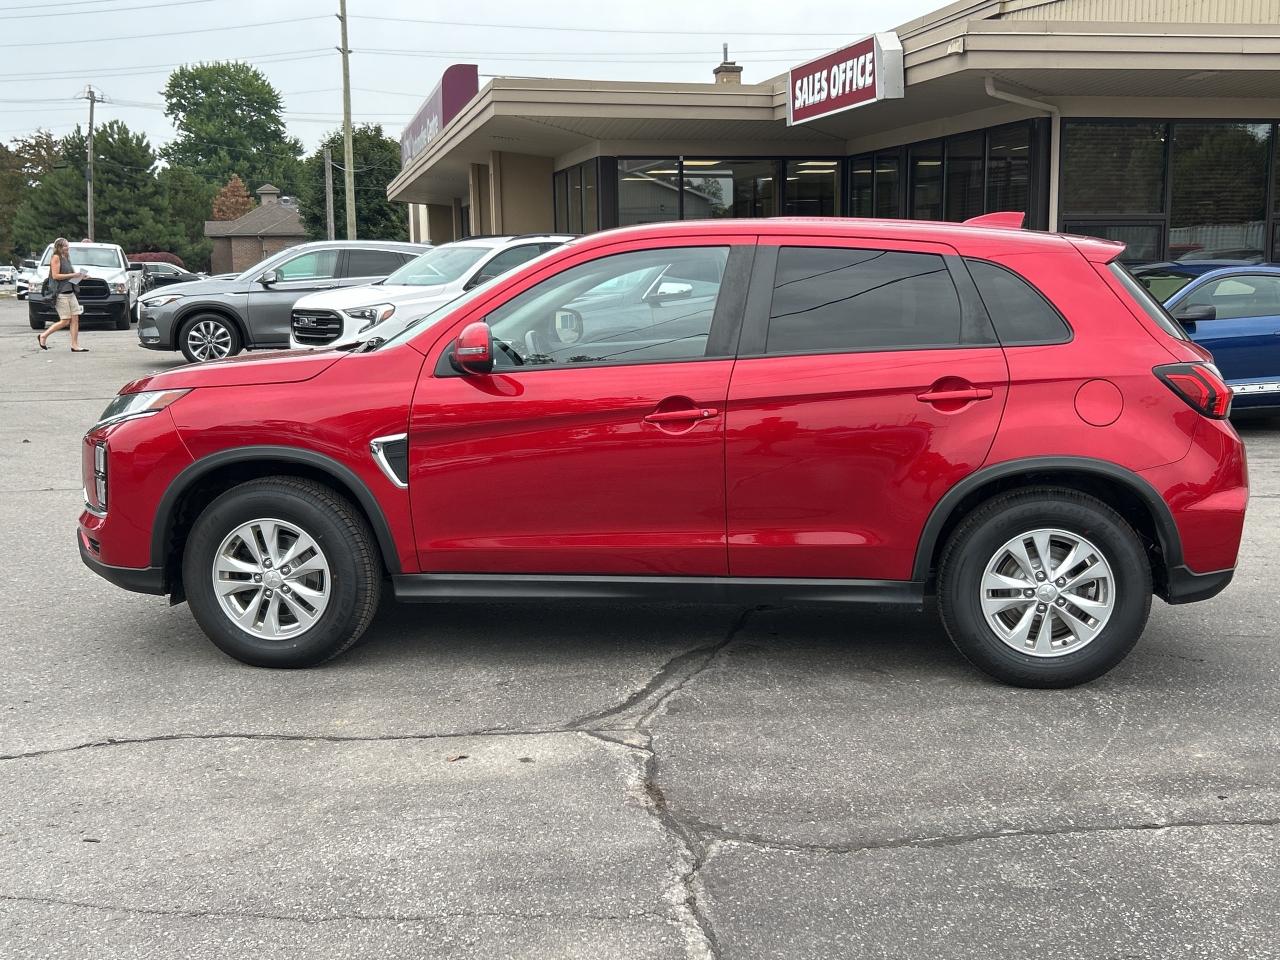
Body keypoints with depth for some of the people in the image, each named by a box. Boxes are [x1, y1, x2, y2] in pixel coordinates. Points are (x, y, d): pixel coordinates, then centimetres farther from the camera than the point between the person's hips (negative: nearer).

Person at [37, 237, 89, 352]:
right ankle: (43, 336, 9)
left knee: (75, 319, 1)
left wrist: (79, 275, 7)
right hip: (60, 293, -8)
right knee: (65, 321, -7)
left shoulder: (66, 258, 17)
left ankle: (75, 345, 3)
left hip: (70, 292, 8)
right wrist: (73, 275, -17)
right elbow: (55, 275, -16)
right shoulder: (56, 258, -8)